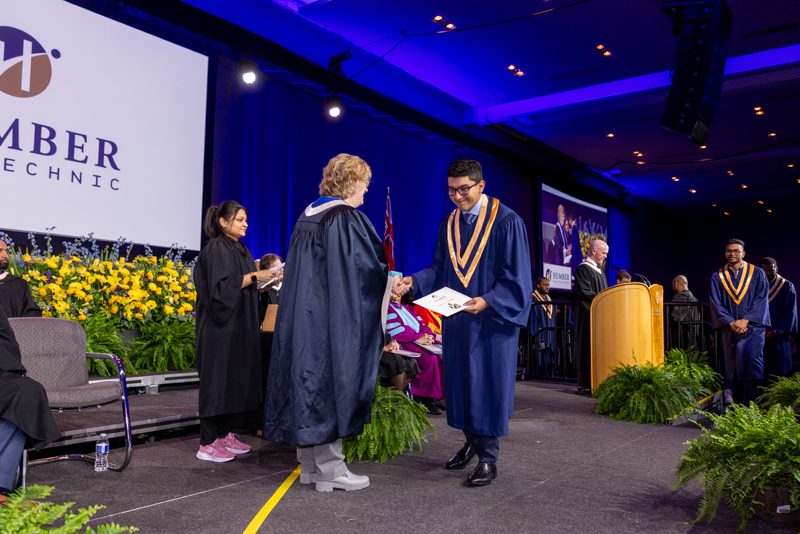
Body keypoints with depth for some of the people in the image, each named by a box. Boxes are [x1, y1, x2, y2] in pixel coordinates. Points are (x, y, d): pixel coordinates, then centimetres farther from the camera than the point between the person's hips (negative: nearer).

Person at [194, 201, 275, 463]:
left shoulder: (241, 250, 17)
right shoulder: (216, 249, -10)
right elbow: (221, 286, -21)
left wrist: (266, 281, 7)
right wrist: (254, 276, -19)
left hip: (239, 326, 9)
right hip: (220, 326, -9)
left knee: (235, 378, 10)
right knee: (218, 379, -5)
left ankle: (224, 434, 18)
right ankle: (208, 443, 2)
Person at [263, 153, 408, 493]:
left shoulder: (307, 216, 13)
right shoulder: (345, 219, -14)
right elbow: (368, 268, -15)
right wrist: (393, 284, 3)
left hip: (301, 316, 9)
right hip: (333, 318, -9)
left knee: (309, 381, 12)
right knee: (331, 380, -2)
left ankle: (310, 463, 22)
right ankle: (330, 470, 7)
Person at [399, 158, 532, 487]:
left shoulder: (506, 222, -10)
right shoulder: (449, 224, 9)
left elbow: (516, 278, -12)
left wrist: (486, 301, -26)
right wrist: (414, 280, -5)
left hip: (491, 321, -6)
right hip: (456, 319, 6)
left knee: (488, 384, 0)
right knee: (460, 381, 13)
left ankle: (488, 458, 13)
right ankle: (472, 441, 32)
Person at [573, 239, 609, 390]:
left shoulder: (598, 269, 19)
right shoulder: (583, 269, -9)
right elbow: (584, 292, -17)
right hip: (588, 316, -9)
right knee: (588, 347, -8)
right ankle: (585, 383, -4)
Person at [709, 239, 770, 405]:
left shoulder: (757, 273, 7)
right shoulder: (717, 277, 9)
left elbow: (762, 299, -1)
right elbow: (716, 304, 3)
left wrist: (745, 320, -13)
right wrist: (732, 323, -10)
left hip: (753, 325, -2)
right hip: (729, 328, 2)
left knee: (752, 356, -21)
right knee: (732, 364, -1)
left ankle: (751, 403, -18)